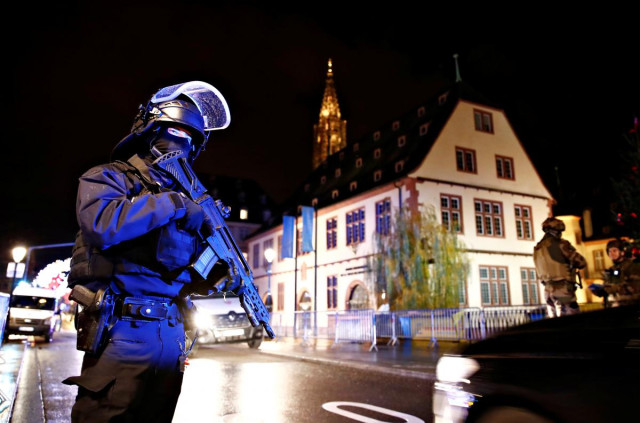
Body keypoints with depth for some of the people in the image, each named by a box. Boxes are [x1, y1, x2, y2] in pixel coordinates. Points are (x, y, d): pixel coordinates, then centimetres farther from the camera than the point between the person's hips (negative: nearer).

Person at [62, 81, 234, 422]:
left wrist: (221, 274, -3)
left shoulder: (186, 195, 17)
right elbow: (102, 224, -24)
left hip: (171, 335, 6)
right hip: (122, 333, -5)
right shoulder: (107, 177, 2)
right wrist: (174, 203, -17)